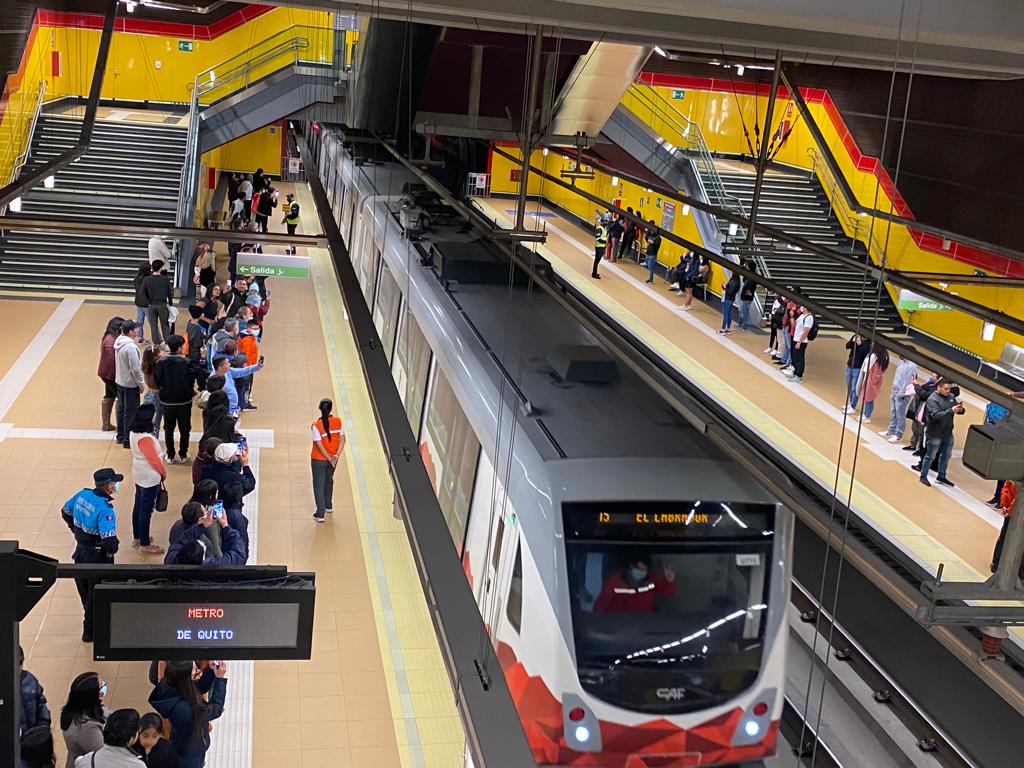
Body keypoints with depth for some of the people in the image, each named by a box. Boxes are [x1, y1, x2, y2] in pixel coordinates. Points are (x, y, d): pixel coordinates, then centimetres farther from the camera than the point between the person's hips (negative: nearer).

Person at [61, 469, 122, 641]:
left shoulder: (82, 495, -7)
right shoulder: (105, 509, -30)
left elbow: (65, 512, 12)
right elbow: (109, 541, -34)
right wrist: (112, 550, -12)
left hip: (80, 551, 7)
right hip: (97, 558, -7)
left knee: (85, 592, 24)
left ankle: (91, 621, 46)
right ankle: (90, 632, 25)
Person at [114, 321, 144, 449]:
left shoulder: (118, 341, 1)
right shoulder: (130, 347, -26)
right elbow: (135, 368, -23)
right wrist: (141, 384, -12)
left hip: (120, 381, 9)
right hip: (130, 384, -9)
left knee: (121, 409, 19)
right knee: (130, 412, 1)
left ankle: (120, 436, 30)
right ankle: (128, 440, 8)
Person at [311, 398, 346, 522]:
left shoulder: (316, 425, -21)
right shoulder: (338, 421, -9)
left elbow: (320, 446, -20)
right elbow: (342, 440, -9)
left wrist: (329, 459, -11)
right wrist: (336, 456, -10)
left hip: (319, 459, -4)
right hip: (332, 458, 4)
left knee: (318, 485, 6)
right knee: (329, 480, 26)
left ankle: (320, 514, 5)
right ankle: (328, 505, 43)